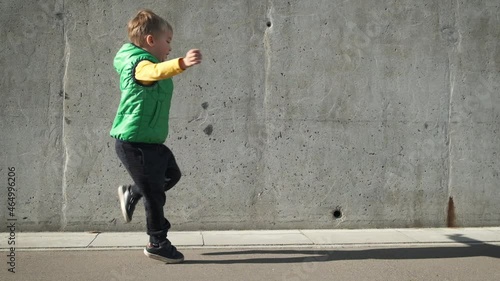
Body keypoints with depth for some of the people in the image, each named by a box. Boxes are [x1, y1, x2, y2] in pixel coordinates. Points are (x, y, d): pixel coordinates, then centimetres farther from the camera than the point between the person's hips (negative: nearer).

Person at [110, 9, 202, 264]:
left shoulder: (145, 62, 14)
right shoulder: (139, 63, -19)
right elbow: (155, 71, -43)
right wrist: (182, 63, -59)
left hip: (151, 142, 10)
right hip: (134, 142, -10)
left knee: (171, 174, 23)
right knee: (154, 193, -1)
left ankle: (131, 194, 37)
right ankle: (158, 243, 14)